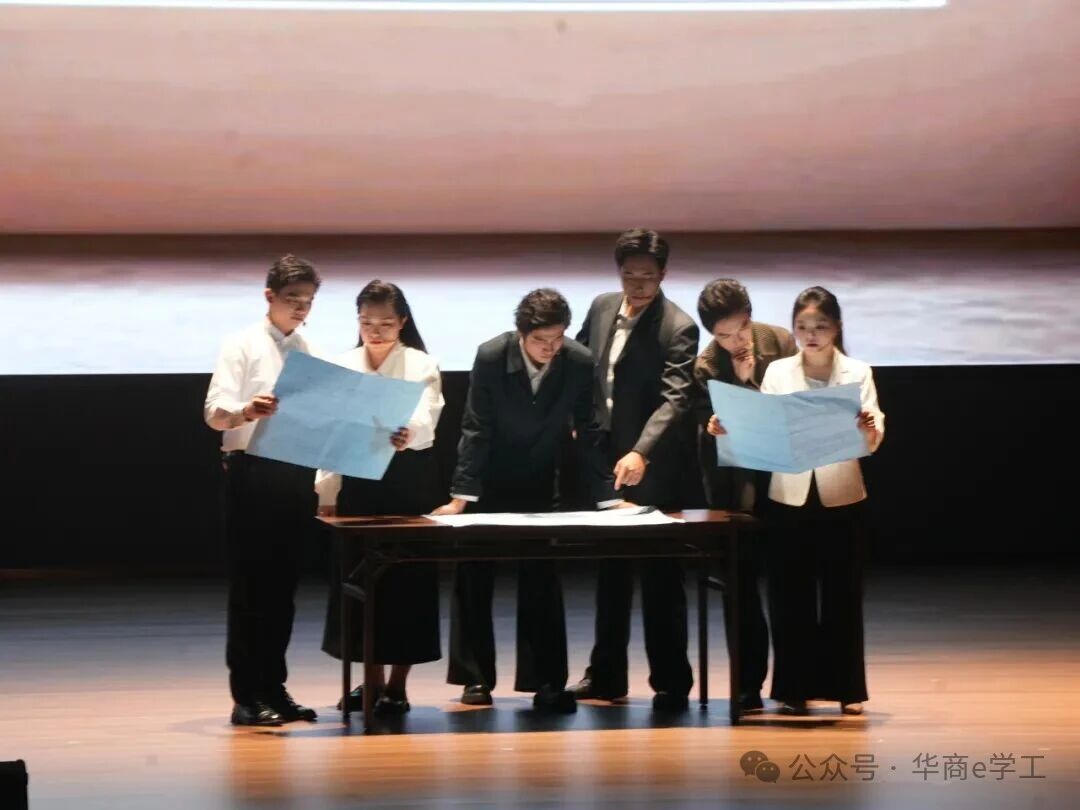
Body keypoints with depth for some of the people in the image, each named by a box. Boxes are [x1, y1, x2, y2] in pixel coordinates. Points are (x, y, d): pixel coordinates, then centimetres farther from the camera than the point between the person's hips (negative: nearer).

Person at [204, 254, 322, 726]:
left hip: (297, 474, 5)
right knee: (249, 585, -2)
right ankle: (246, 696, 0)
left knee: (283, 585, 9)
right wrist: (247, 412, -35)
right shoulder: (243, 347, -3)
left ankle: (273, 689, 15)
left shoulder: (314, 355, 12)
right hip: (251, 471, -5)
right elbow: (214, 412, -13)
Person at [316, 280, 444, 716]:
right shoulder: (343, 367, 5)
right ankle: (372, 679, 17)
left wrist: (407, 435, -45)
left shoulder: (422, 366, -5)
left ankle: (397, 684, 6)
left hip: (409, 478, -3)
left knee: (407, 578, -2)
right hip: (357, 478, 3)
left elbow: (426, 420, -21)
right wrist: (327, 492, 3)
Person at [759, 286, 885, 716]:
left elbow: (872, 440, -9)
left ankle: (847, 688, 11)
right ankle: (794, 688, 12)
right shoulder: (777, 373, 4)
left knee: (842, 594, 4)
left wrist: (869, 430, -31)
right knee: (791, 595, 3)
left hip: (841, 497, -1)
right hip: (790, 496, 1)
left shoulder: (858, 374, 0)